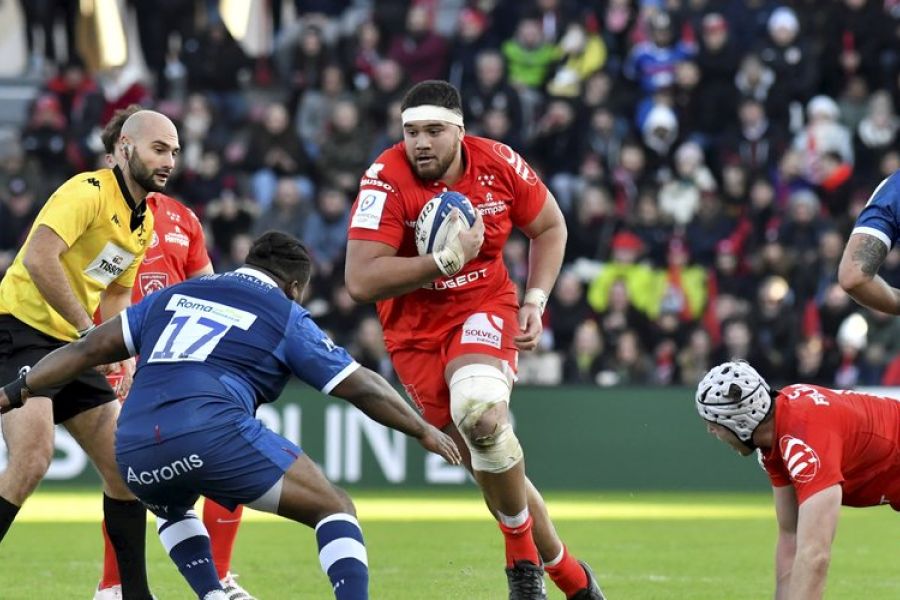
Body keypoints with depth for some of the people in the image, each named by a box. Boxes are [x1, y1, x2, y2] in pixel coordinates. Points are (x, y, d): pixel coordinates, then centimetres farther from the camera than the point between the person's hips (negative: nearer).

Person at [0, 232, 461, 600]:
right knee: (335, 510, 7)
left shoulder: (173, 296, 27)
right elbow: (360, 387, 15)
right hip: (214, 432, -5)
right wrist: (424, 432, 27)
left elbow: (90, 348, 23)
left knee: (171, 506, 39)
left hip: (134, 449, 5)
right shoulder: (285, 316, 16)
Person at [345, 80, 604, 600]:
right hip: (417, 332, 1)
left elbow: (550, 227, 11)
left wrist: (535, 300, -1)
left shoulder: (499, 165, -10)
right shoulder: (386, 181, -18)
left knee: (481, 412, -32)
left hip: (485, 309, 0)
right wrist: (449, 259, -29)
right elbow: (360, 282, -26)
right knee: (492, 467, 2)